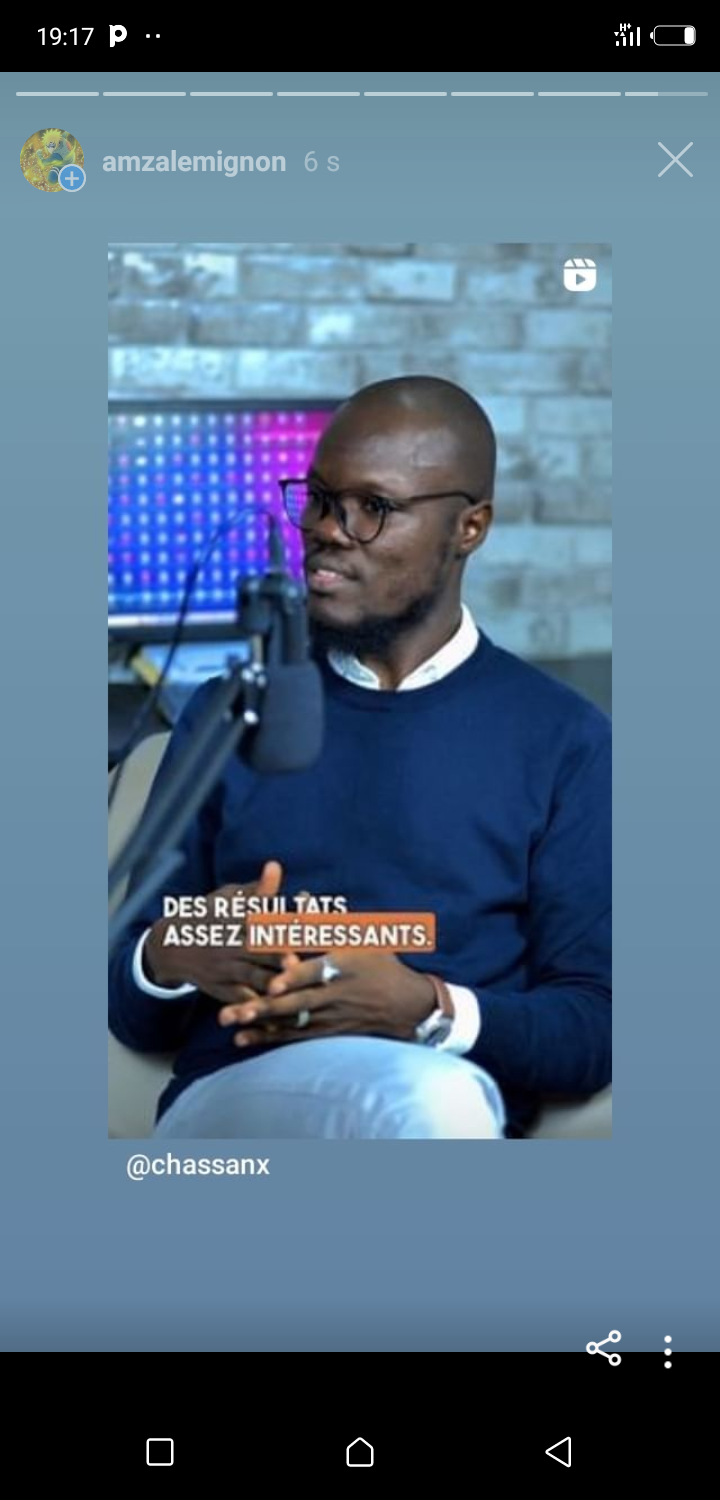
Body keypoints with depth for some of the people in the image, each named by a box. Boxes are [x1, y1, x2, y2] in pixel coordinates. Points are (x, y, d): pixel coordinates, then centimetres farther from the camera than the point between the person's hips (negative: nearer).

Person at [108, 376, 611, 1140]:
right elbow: (130, 1013, 16)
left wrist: (428, 1011, -16)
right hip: (226, 1108, 0)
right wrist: (170, 957, -9)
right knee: (432, 1099, -35)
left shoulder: (563, 739, 8)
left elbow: (594, 1027, 3)